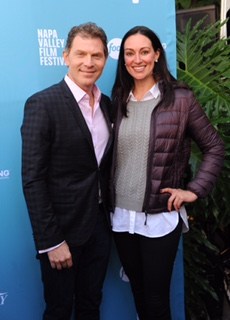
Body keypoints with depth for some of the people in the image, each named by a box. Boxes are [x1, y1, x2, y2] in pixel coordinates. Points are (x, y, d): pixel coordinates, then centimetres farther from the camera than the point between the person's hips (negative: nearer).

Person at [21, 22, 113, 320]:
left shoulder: (107, 103, 6)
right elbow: (33, 179, -17)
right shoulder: (42, 104, -15)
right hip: (62, 229, -5)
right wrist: (50, 241, -18)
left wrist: (111, 215, 7)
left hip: (100, 226, 6)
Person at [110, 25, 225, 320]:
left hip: (160, 218, -4)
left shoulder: (180, 99, -7)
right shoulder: (118, 100, 5)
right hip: (121, 216, 4)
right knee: (137, 290, 19)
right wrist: (110, 201, 6)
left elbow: (214, 147, 0)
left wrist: (195, 190, -7)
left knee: (156, 296, 8)